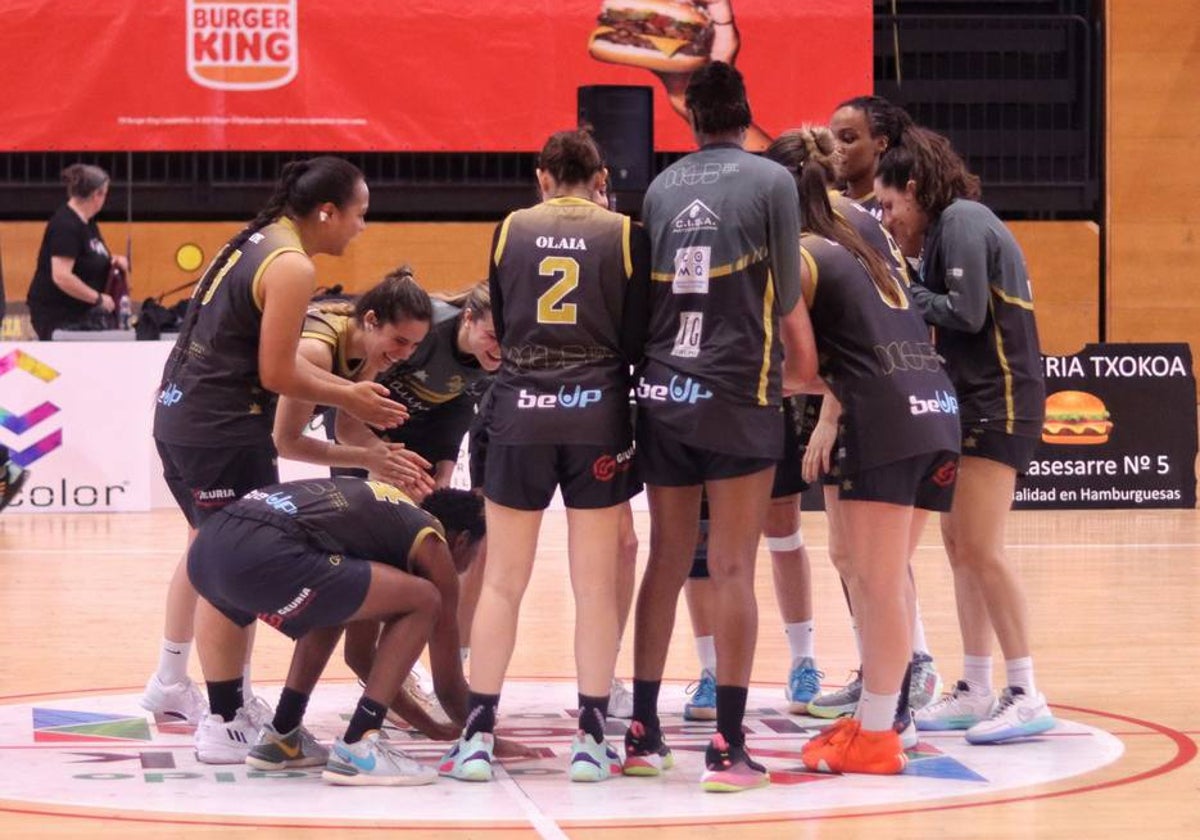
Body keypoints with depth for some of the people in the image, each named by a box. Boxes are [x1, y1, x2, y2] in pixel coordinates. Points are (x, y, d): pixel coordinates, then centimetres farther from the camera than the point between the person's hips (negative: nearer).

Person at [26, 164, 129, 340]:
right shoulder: (66, 226, -18)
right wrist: (98, 298, -18)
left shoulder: (87, 222, 11)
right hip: (55, 314, -9)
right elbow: (61, 277, -26)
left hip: (78, 311, 9)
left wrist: (113, 260, 7)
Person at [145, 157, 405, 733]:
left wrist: (345, 389, 14)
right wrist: (348, 398, -2)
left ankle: (170, 686, 34)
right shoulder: (292, 267, -16)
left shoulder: (257, 241, 12)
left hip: (177, 412, 10)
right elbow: (275, 374, -16)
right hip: (224, 430, -10)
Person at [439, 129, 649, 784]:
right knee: (595, 584, 3)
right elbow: (635, 341, -1)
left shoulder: (511, 230, 5)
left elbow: (502, 325, 12)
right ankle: (591, 741, 3)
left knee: (502, 582, 6)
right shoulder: (624, 235, 1)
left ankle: (478, 737, 3)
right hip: (597, 412, -1)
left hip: (520, 410, 1)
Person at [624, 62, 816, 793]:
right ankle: (728, 746, -5)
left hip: (662, 394, 4)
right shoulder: (771, 182, -4)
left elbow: (645, 294, 10)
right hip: (736, 394, -4)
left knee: (666, 563, 12)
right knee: (732, 570, -2)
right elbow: (787, 298, -1)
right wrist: (799, 365, 15)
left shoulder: (662, 188, 7)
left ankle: (643, 732, 14)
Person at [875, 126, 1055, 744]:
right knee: (958, 543, 10)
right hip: (969, 402, 10)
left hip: (998, 402, -10)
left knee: (980, 549, -11)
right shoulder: (946, 228, 16)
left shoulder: (962, 222, -12)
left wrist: (902, 293, -9)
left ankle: (1025, 695, -10)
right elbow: (947, 311, 11)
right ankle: (975, 692, 14)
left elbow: (967, 314, -19)